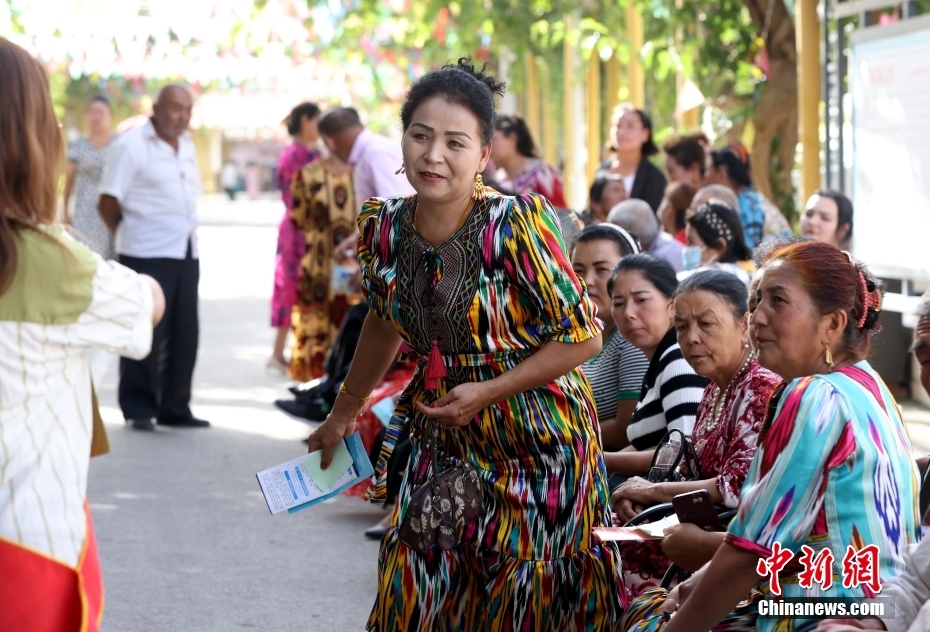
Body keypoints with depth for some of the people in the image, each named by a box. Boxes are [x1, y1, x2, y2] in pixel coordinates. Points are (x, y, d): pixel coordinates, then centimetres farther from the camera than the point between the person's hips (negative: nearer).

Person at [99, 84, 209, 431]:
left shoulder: (186, 145, 13)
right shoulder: (132, 145, -10)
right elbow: (108, 203, -9)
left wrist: (188, 233, 10)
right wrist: (132, 236, 2)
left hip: (186, 253, 7)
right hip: (147, 256, -7)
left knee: (184, 333, 8)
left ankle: (175, 408, 16)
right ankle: (138, 409, 7)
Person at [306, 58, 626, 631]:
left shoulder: (517, 224, -21)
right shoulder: (383, 228, -4)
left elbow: (582, 336, -14)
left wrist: (487, 393, -18)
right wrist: (344, 412, 25)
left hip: (538, 440, -5)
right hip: (443, 436, 5)